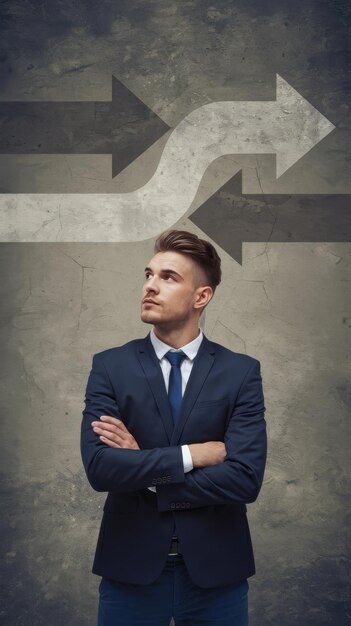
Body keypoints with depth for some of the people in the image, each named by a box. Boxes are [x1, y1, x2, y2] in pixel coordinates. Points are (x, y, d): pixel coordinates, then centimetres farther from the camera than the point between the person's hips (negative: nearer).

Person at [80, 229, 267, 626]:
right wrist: (194, 453, -15)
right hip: (131, 567, 0)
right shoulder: (110, 367, -1)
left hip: (215, 569, 0)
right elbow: (99, 467, -15)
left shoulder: (241, 372, -3)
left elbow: (245, 479, -14)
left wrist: (142, 470, -13)